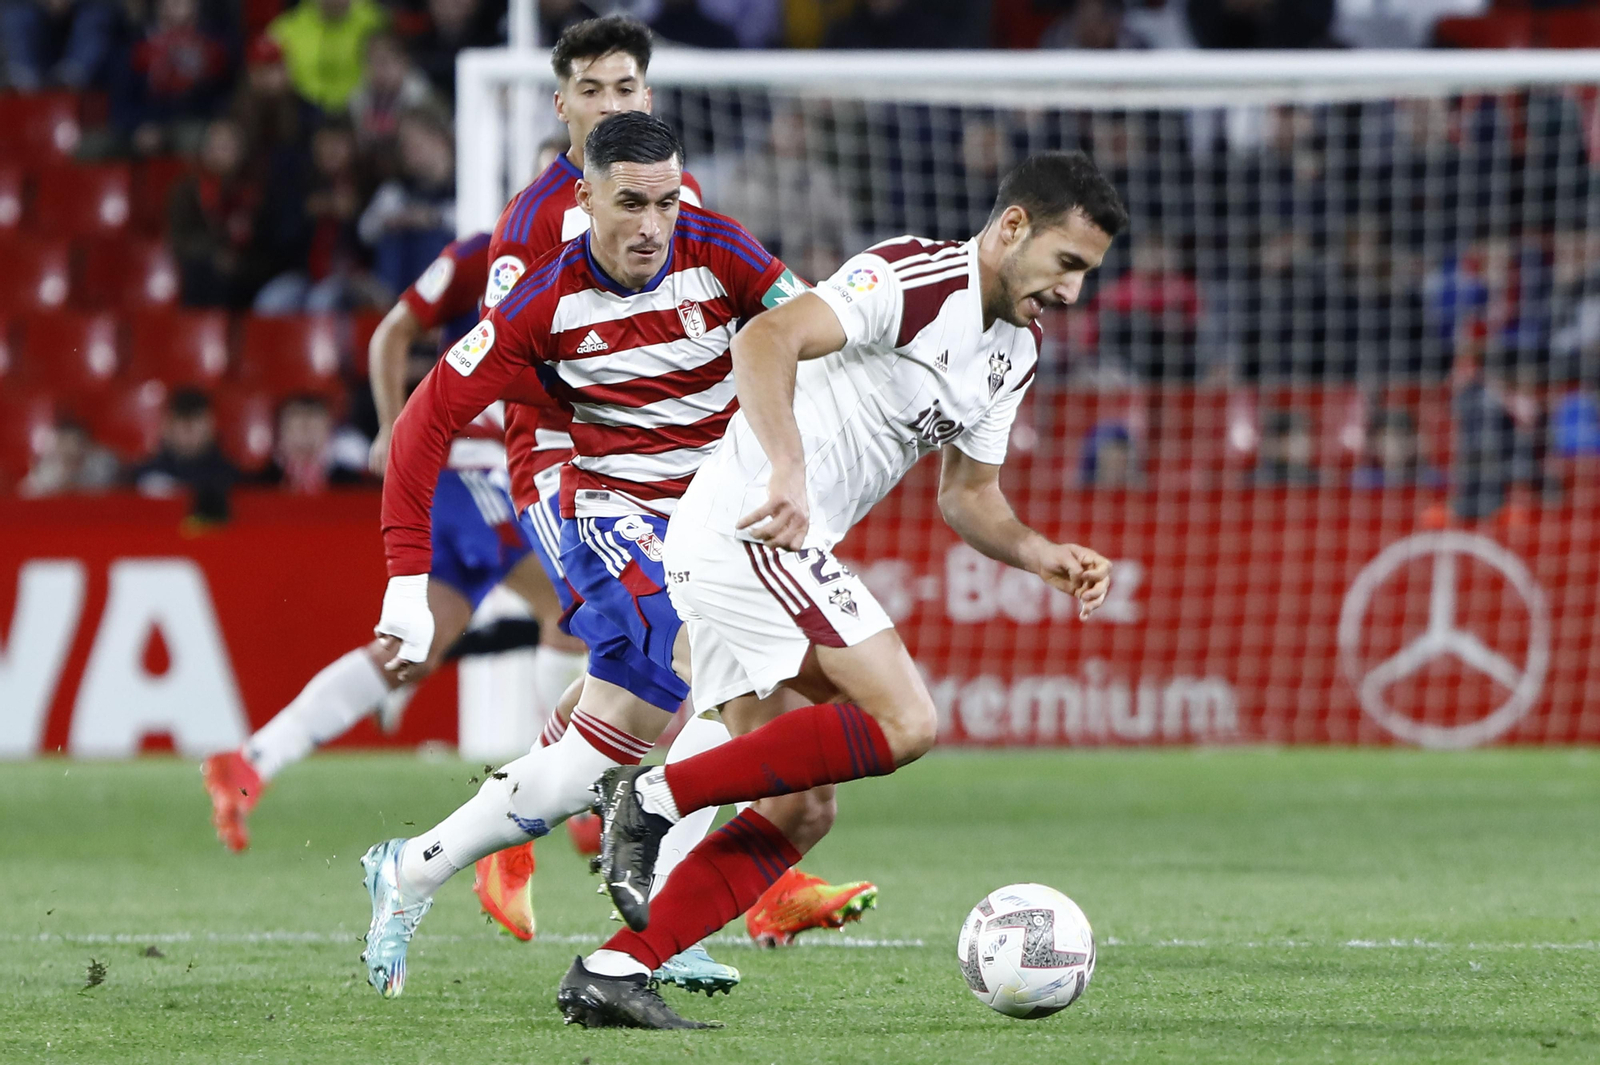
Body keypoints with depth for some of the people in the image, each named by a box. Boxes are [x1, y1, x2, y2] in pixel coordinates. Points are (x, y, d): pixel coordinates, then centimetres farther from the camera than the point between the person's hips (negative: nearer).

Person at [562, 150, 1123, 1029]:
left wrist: (1045, 556, 7)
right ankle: (653, 799, -16)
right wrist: (787, 472, -38)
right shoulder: (916, 278, -13)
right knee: (904, 722, -19)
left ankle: (610, 973, 1)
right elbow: (765, 340, -26)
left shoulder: (1016, 349, 18)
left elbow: (968, 496, 25)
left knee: (796, 812, 6)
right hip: (749, 526, -10)